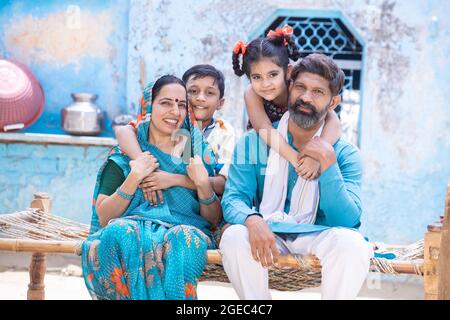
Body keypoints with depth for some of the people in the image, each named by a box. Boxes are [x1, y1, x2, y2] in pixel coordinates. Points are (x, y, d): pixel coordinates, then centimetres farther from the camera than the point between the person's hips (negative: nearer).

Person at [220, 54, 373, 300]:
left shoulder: (345, 154, -1)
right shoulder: (254, 143, 2)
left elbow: (348, 220, -11)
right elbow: (233, 199, -7)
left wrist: (327, 162, -20)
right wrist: (252, 220, -31)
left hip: (316, 237, -1)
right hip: (266, 234, 1)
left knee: (351, 242, -32)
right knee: (234, 237, -32)